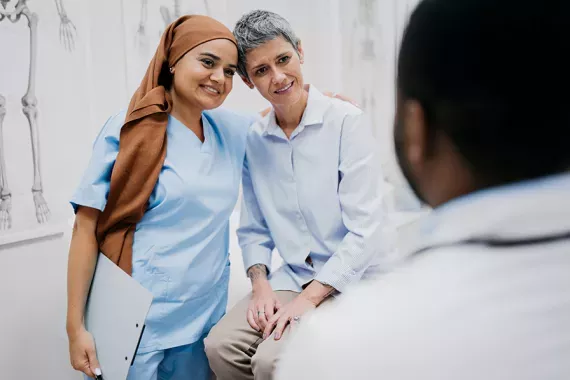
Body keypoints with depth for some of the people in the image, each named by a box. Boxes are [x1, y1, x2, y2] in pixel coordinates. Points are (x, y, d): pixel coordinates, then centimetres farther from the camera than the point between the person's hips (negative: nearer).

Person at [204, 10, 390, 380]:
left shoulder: (346, 121, -12)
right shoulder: (254, 139, 5)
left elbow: (365, 230, -15)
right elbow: (253, 229, 13)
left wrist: (310, 297, -18)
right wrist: (260, 283, -5)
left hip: (348, 280, -4)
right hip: (291, 277, 5)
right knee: (221, 345, -18)